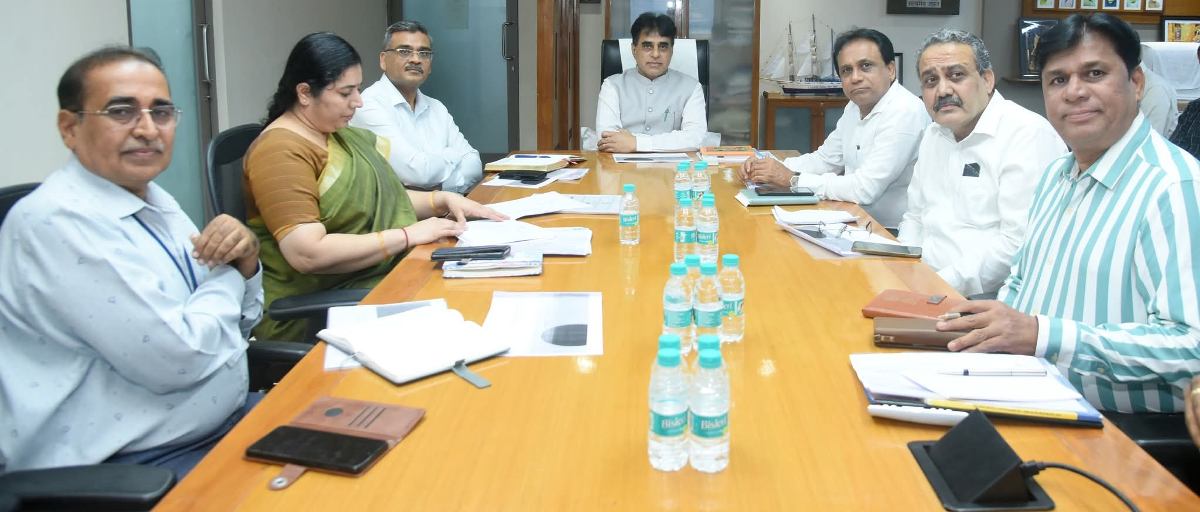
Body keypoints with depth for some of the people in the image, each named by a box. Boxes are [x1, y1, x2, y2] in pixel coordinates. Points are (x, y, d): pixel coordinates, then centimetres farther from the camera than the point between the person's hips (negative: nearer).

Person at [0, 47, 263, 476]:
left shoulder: (156, 201, 8)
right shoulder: (55, 221, -18)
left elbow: (237, 322, 15)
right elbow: (177, 356, -23)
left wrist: (245, 260, -6)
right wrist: (227, 275, -5)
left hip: (228, 420, 8)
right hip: (131, 467, -8)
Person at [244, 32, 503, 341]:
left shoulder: (339, 134, 13)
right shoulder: (281, 151, -15)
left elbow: (370, 198, 22)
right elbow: (307, 254, -24)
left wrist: (443, 200, 5)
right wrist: (407, 236, -19)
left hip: (380, 281, 8)